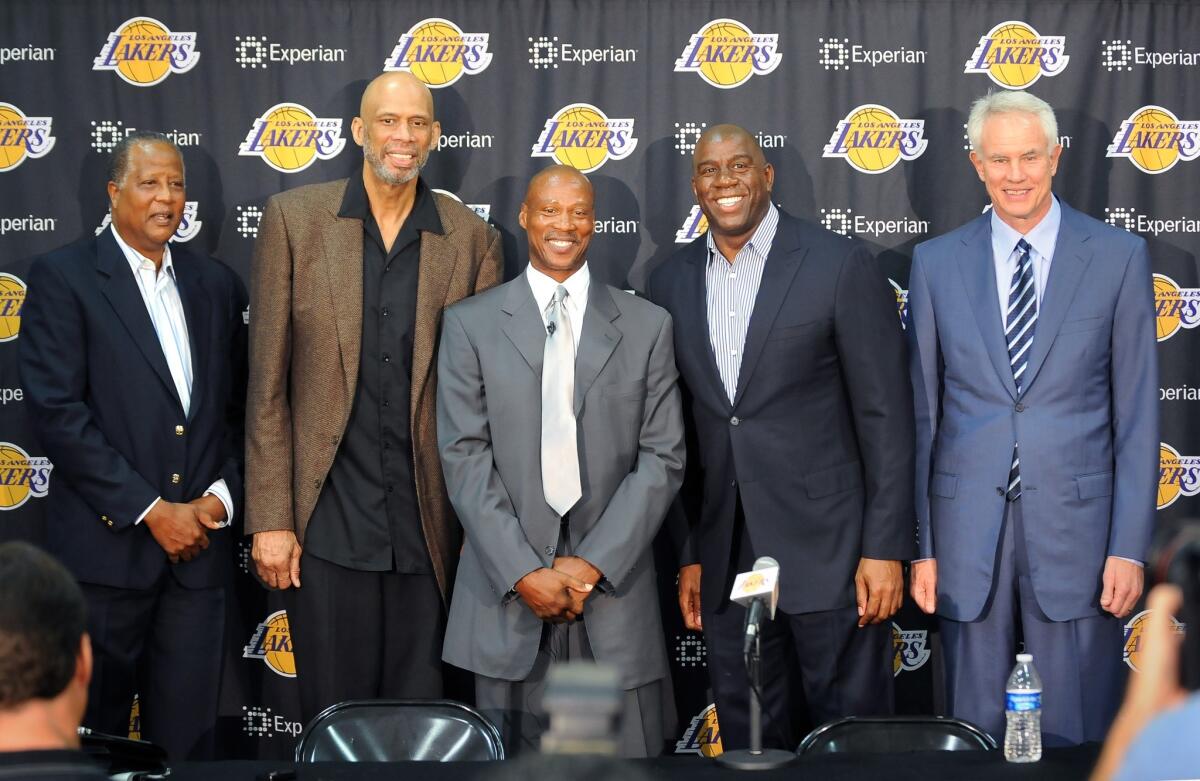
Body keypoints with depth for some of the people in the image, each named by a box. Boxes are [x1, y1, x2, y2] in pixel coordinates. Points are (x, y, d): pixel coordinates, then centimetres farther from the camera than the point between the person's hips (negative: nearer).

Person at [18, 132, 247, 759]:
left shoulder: (216, 283, 13)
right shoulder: (62, 277, -2)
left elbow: (239, 408, 14)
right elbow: (56, 411, -11)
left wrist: (221, 497, -4)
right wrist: (151, 510, -12)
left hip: (199, 546, 4)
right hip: (106, 546, -4)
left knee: (186, 732, 7)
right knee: (94, 732, 6)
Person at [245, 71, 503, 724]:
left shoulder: (472, 240, 5)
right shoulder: (295, 218, 2)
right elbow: (267, 383, 1)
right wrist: (269, 518, -4)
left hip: (429, 524, 1)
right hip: (328, 522, -1)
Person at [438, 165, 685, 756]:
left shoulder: (647, 326, 8)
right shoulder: (471, 324, 5)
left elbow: (663, 458, 3)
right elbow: (464, 456, -1)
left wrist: (595, 564, -7)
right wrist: (522, 572, -10)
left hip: (614, 587, 1)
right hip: (507, 594, -1)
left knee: (628, 752, 0)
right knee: (514, 759, 4)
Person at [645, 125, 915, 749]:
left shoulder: (840, 265, -6)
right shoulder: (671, 283, 8)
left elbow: (885, 414, -7)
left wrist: (885, 548, -11)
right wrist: (689, 554, 11)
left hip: (829, 549, -4)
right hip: (725, 556, 4)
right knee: (746, 738, 12)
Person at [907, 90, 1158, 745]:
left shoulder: (1118, 257, 1)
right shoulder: (936, 262, 5)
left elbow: (1137, 413, 1)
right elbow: (922, 412, 7)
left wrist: (1129, 546, -4)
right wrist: (920, 544, 3)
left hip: (1076, 527, -1)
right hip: (968, 533, 1)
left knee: (1075, 738, 4)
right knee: (975, 737, 9)